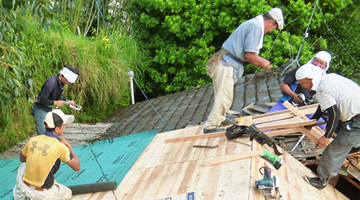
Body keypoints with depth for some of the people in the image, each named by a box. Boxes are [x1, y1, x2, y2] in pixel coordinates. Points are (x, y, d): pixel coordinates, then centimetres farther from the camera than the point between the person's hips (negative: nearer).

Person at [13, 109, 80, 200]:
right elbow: (77, 167, -8)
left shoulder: (32, 140, -4)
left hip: (25, 188, 5)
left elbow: (22, 159, 15)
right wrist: (68, 146, 0)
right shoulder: (60, 147, -18)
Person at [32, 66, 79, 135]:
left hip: (48, 110, 9)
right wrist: (55, 102, -21)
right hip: (40, 110, -8)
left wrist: (67, 101, 0)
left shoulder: (61, 82, -1)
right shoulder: (51, 83, -28)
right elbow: (41, 99, -24)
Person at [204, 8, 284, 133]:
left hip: (224, 63, 10)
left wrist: (260, 62, 13)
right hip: (226, 66, -10)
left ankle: (220, 119, 36)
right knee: (224, 98, -6)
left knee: (222, 96, 22)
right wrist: (262, 63, -4)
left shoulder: (254, 24, 17)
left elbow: (247, 54, 20)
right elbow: (249, 55, -20)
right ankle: (210, 126, 0)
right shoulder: (256, 27, -15)